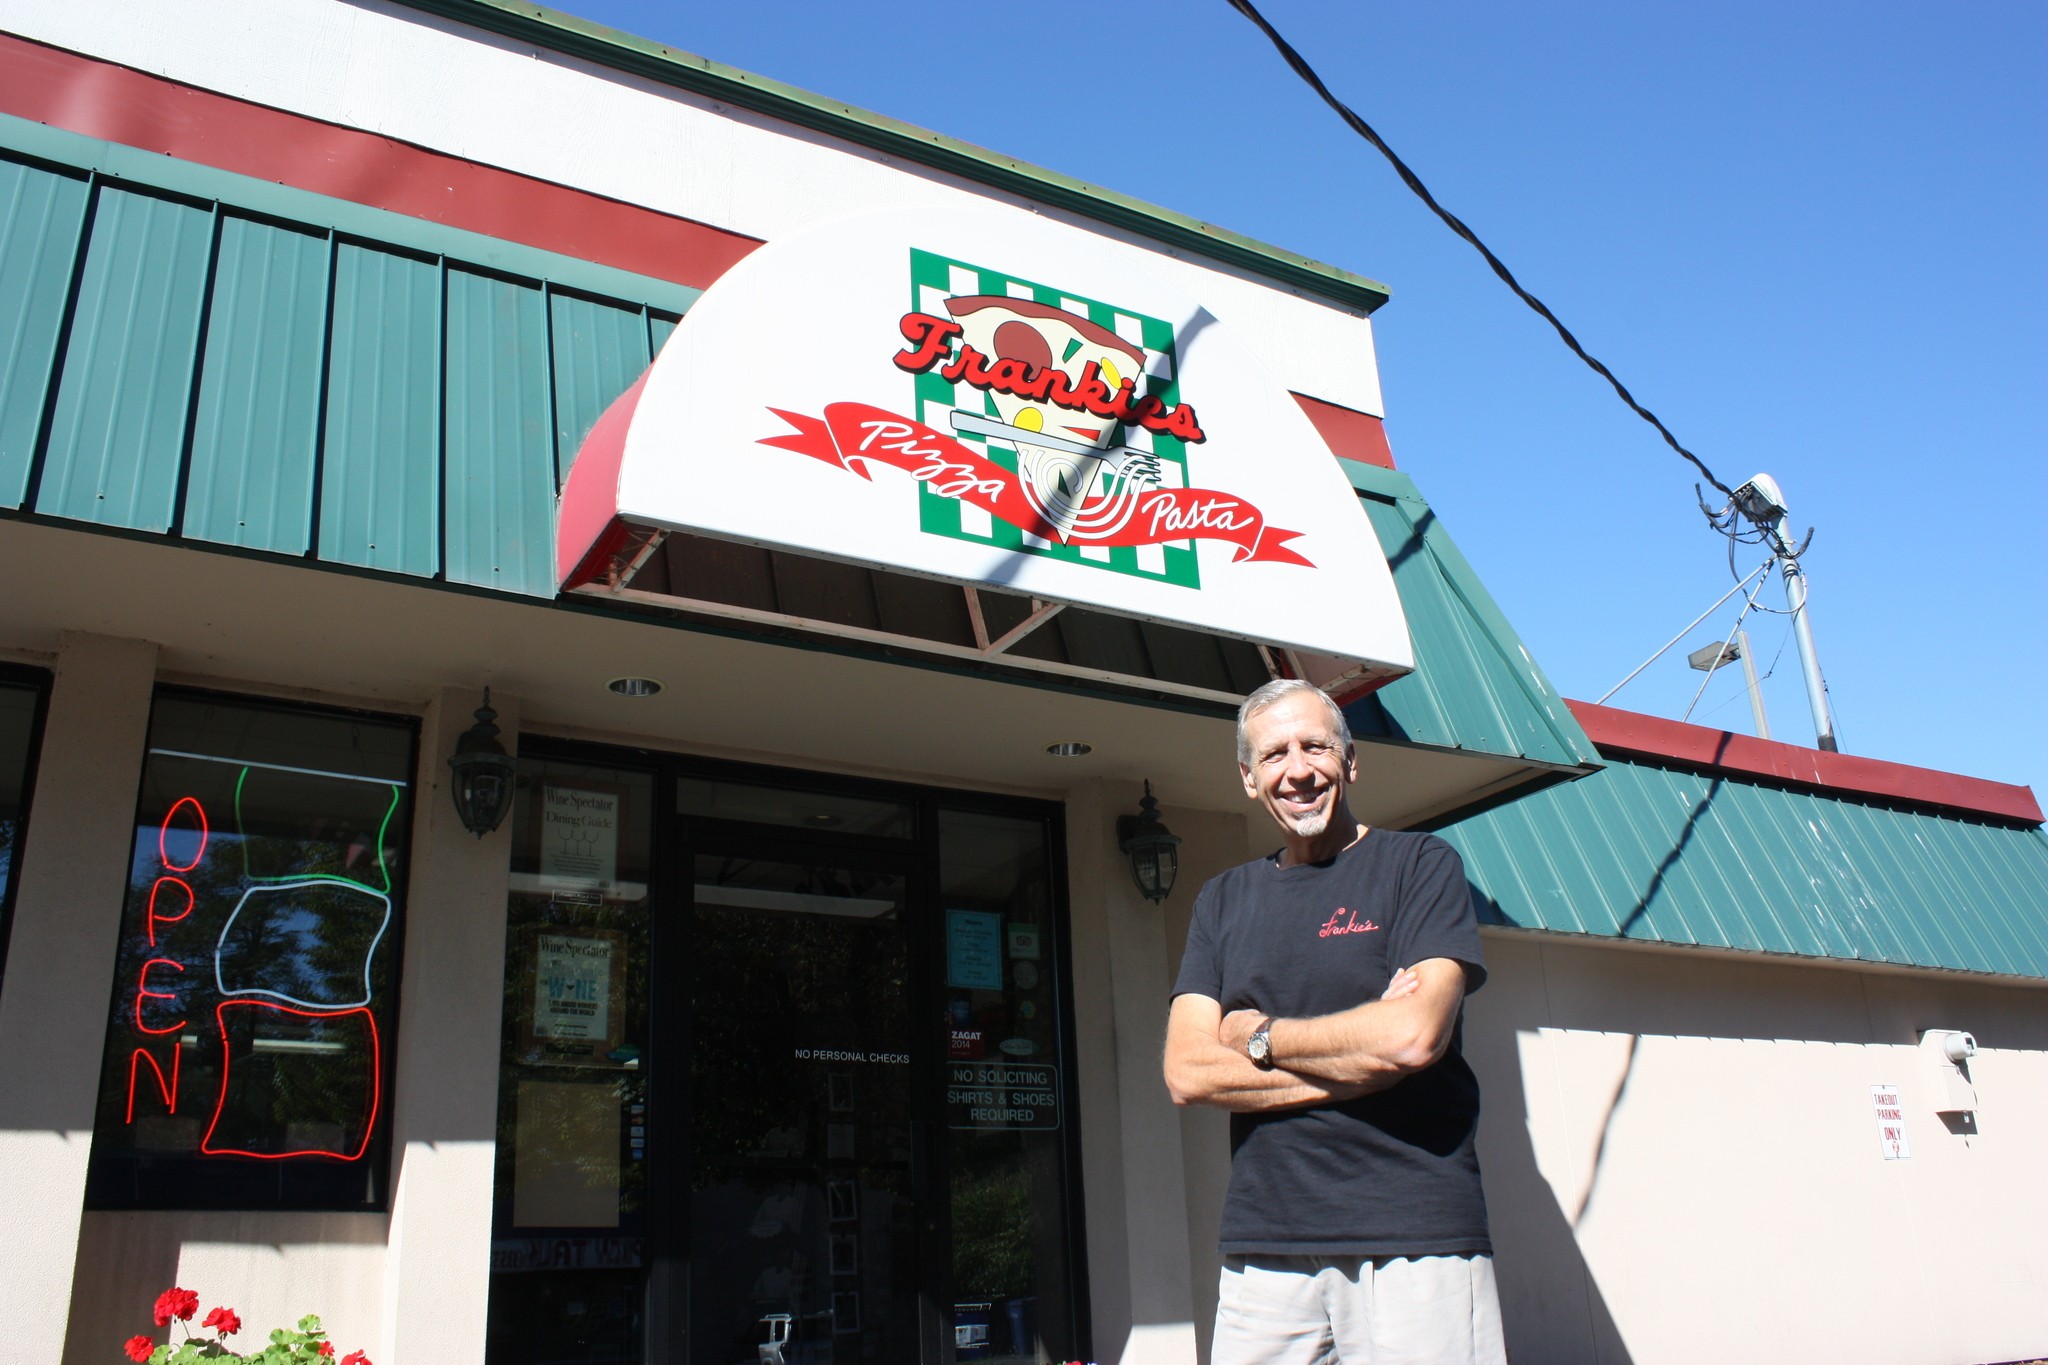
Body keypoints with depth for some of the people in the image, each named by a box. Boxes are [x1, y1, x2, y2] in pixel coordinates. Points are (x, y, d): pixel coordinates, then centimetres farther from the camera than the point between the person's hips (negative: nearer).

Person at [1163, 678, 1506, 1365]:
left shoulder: (1421, 864, 1)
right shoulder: (1224, 901, 13)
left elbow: (1414, 1036, -14)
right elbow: (1186, 1073, 1)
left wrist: (1256, 1035, -2)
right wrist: (1362, 1053, -8)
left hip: (1413, 1238, -3)